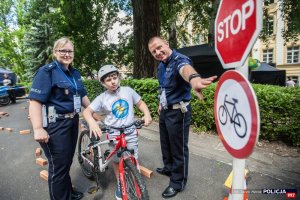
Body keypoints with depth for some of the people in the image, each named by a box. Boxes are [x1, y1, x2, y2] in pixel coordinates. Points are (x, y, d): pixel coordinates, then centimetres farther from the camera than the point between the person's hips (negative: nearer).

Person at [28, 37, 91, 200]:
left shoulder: (75, 73, 11)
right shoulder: (47, 71, -10)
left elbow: (82, 96, 17)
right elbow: (35, 100, -18)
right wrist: (38, 129, -25)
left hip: (72, 121, 7)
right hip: (55, 124, -7)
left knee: (68, 161, 21)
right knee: (58, 165, 5)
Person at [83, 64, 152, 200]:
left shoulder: (128, 91, -3)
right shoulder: (102, 98, -7)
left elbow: (140, 103, 5)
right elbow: (87, 111, -11)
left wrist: (147, 114, -13)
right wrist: (92, 122, -32)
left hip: (130, 132, 1)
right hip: (114, 134, 0)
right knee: (117, 160, 13)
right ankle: (120, 184, 38)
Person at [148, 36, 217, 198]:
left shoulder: (179, 60, -21)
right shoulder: (161, 66, 6)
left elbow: (185, 68, -48)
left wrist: (194, 78, -70)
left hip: (178, 112, -8)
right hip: (165, 111, 9)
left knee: (178, 147, 5)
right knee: (165, 143, 23)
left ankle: (178, 182, 26)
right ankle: (169, 167, 47)